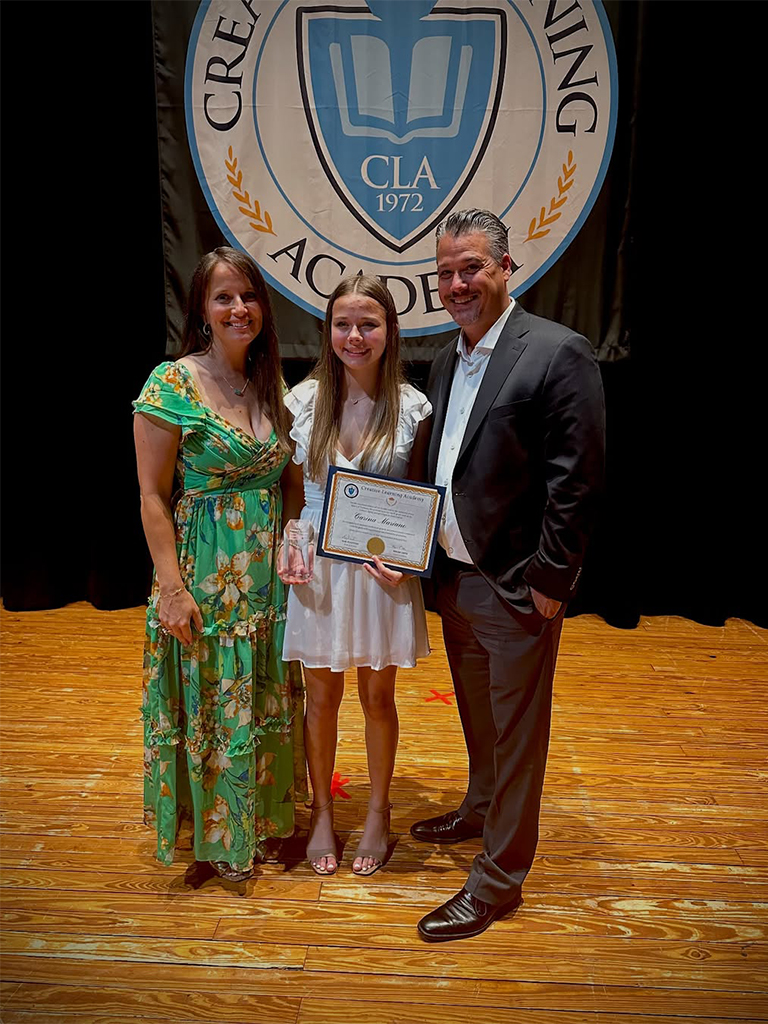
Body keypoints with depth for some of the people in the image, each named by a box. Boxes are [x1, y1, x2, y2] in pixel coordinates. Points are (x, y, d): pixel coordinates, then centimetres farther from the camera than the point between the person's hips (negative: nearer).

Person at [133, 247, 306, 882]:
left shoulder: (271, 384, 7)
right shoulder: (173, 384, -10)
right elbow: (153, 496, -11)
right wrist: (172, 586, -15)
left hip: (269, 572, 6)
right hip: (205, 572, -5)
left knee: (266, 696, 16)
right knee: (211, 700, 8)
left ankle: (263, 814, 38)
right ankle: (219, 835, 30)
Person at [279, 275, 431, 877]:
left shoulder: (412, 408, -6)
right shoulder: (303, 400, -3)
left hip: (383, 569, -1)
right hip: (317, 568, 1)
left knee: (378, 696, 14)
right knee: (322, 697, 14)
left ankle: (379, 814, 36)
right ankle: (322, 813, 35)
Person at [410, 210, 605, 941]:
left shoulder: (558, 353, -14)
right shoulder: (446, 360, 10)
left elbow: (578, 480, -17)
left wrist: (550, 580, -16)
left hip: (517, 587, -7)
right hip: (453, 576, 7)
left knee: (515, 734, 7)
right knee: (477, 715, 25)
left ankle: (498, 878, 23)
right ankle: (481, 808, 48)